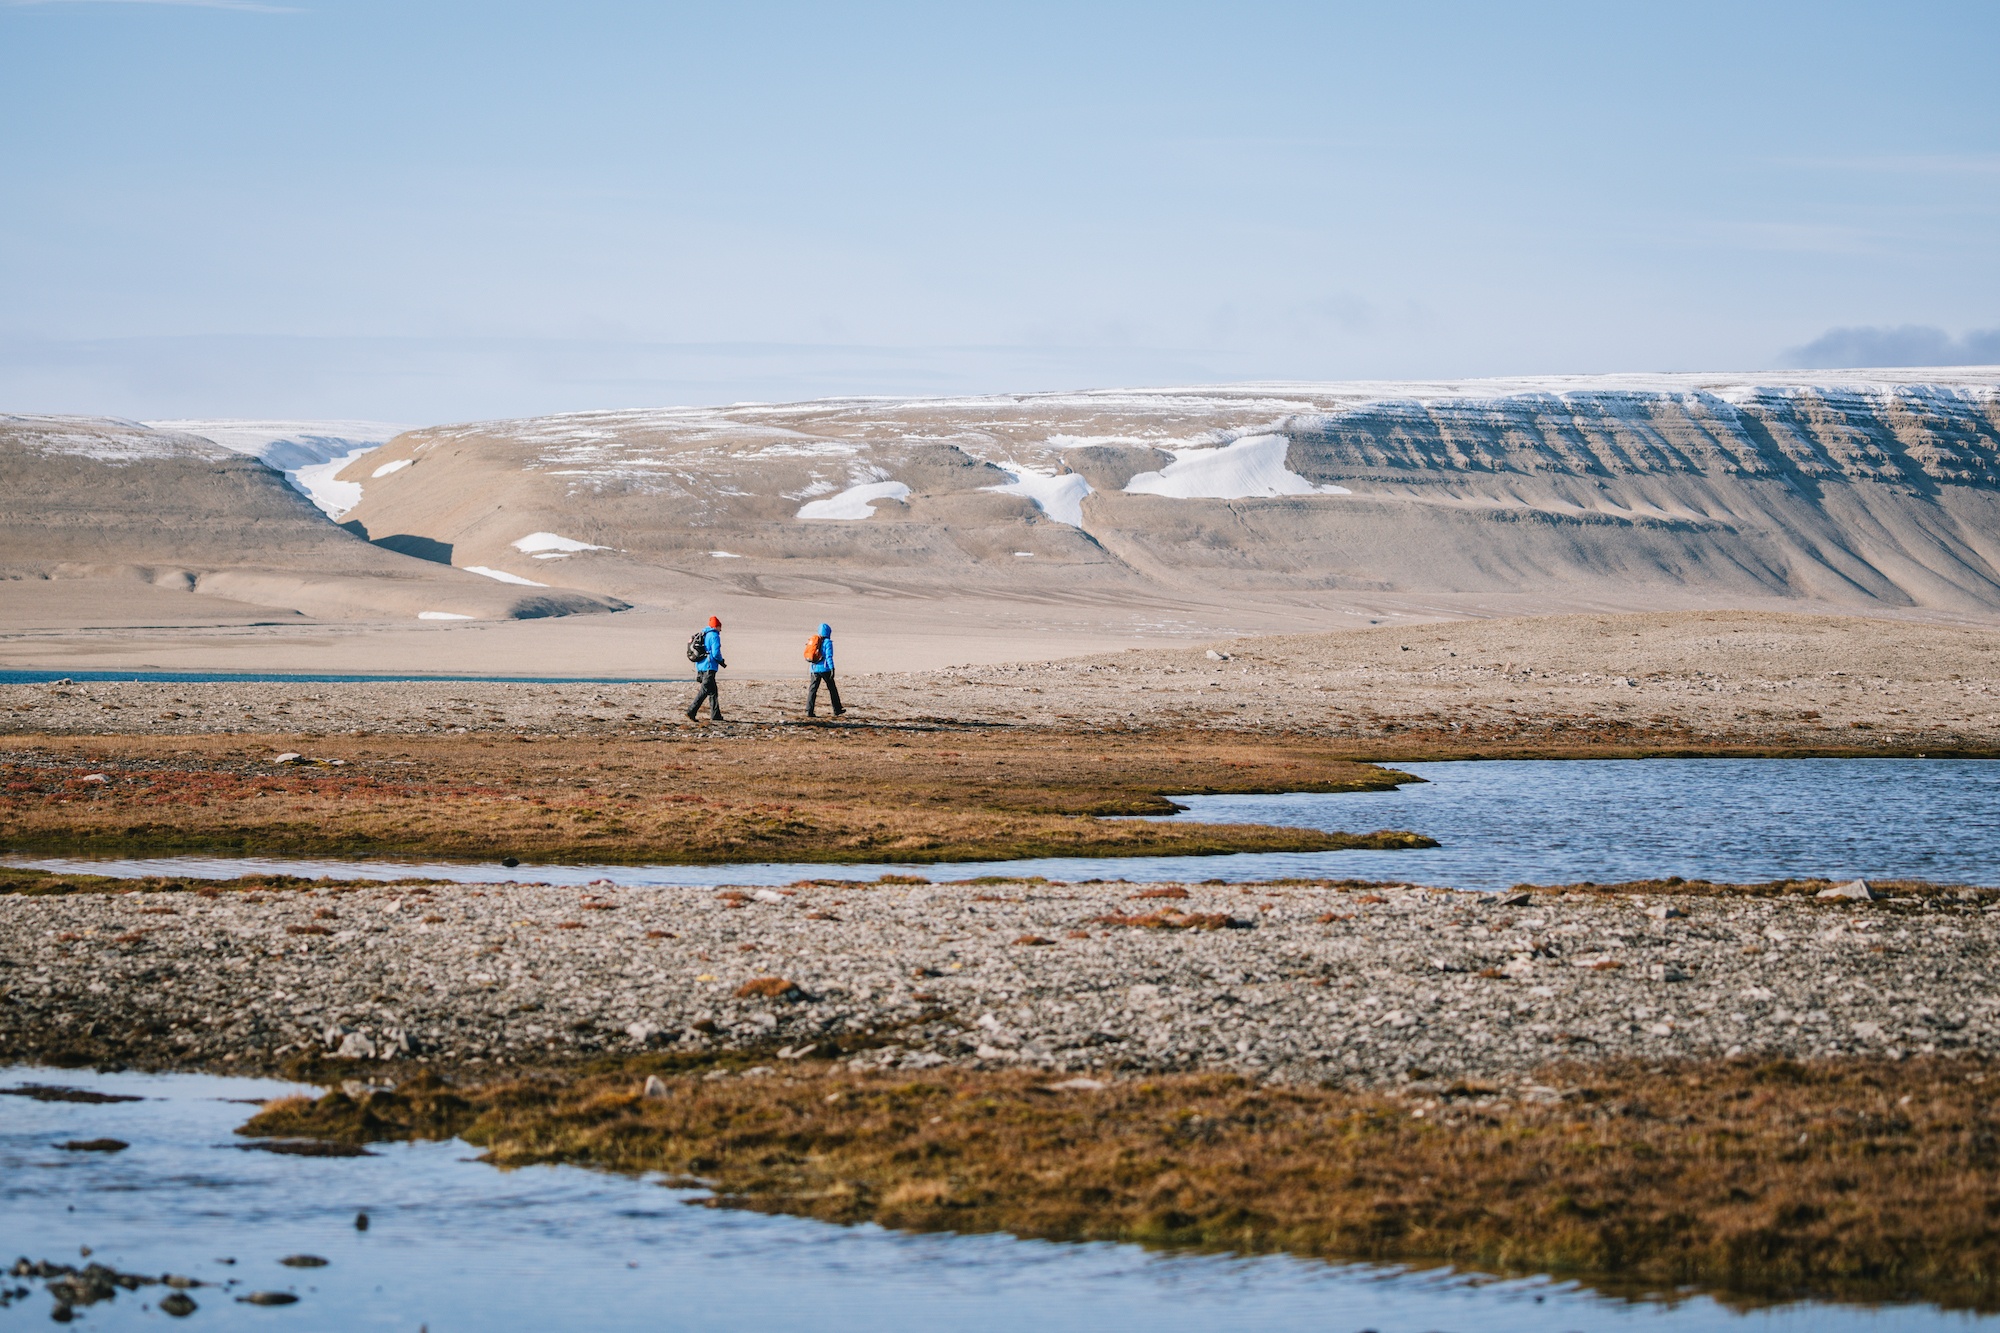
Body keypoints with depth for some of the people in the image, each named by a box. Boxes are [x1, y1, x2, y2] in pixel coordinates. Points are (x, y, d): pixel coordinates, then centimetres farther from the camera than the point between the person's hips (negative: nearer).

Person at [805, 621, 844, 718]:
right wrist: (832, 669, -17)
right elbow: (829, 656, -17)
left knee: (812, 689, 2)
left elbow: (808, 656, 15)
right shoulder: (827, 642, -8)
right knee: (832, 689, 9)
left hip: (814, 669, 5)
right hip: (824, 669, -5)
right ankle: (837, 710, 17)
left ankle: (809, 711, -7)